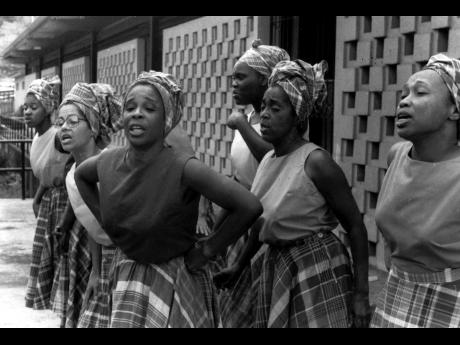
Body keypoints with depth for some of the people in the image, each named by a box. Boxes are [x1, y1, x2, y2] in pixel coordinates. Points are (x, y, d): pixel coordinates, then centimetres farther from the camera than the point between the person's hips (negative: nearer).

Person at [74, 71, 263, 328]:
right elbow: (81, 175, 17)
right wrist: (103, 219, 8)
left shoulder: (183, 168, -26)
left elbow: (250, 206, -29)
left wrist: (207, 249, -18)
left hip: (178, 280, -4)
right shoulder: (108, 162, -8)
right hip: (128, 276, 5)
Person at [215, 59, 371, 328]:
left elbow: (355, 226, -15)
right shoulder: (267, 160, 4)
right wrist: (239, 266, 25)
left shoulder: (315, 161, -17)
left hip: (317, 267, -7)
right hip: (274, 266, 7)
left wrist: (361, 294, -17)